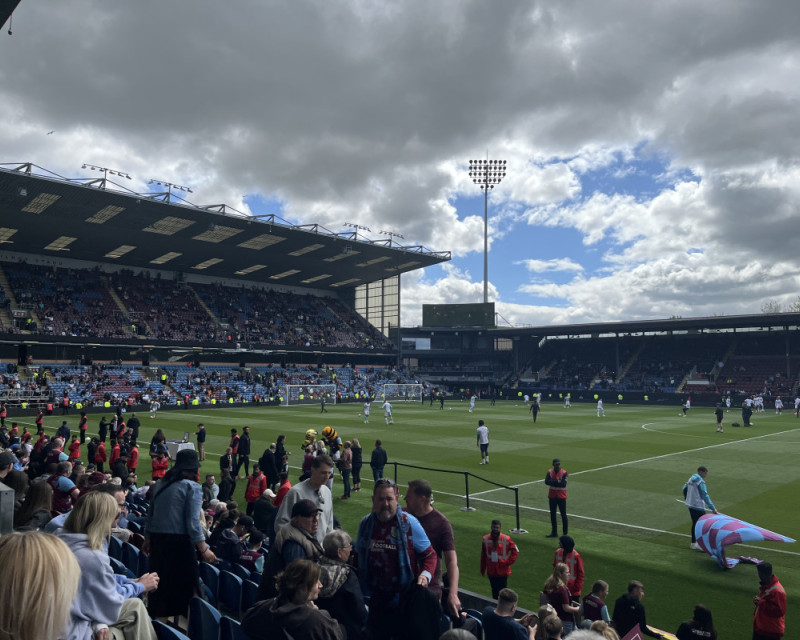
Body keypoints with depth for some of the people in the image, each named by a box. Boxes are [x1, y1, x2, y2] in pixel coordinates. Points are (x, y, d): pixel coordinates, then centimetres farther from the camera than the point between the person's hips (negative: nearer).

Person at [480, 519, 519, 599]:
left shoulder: (506, 539, -11)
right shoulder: (486, 539, -4)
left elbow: (515, 551, -1)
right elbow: (483, 555, 4)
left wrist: (508, 562, -9)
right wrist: (482, 570, 8)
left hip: (502, 571, -2)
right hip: (491, 571, 2)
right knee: (494, 591, 13)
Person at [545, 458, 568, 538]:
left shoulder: (564, 473, -10)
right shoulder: (549, 472, 1)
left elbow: (563, 484, -22)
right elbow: (546, 481, -13)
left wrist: (553, 482, -17)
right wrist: (557, 482, -20)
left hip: (561, 496, -4)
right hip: (552, 496, 4)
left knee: (563, 514, 1)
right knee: (552, 514, 10)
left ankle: (565, 533, 9)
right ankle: (554, 532, 21)